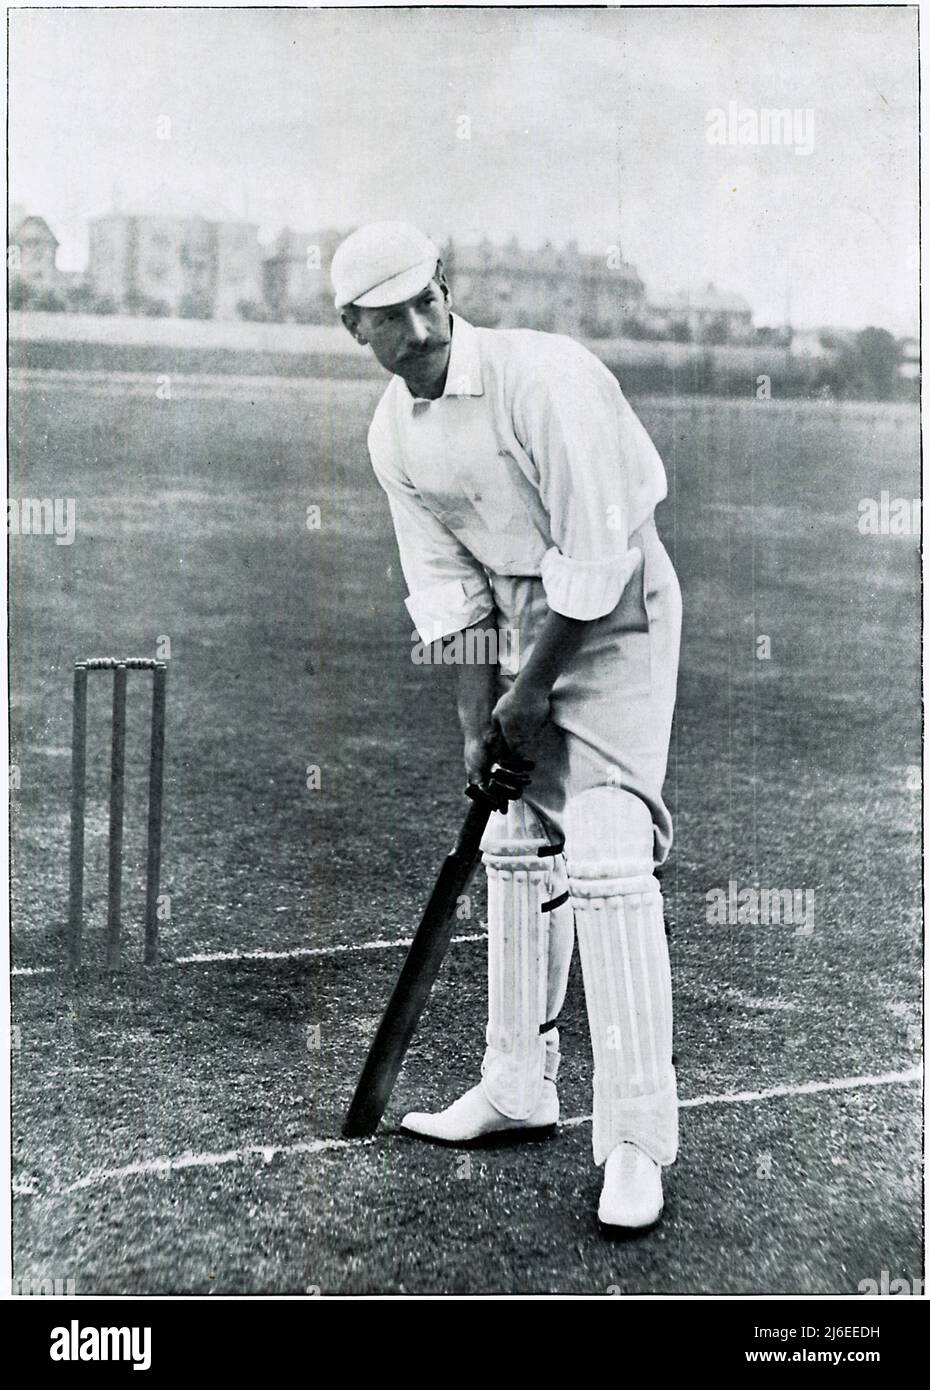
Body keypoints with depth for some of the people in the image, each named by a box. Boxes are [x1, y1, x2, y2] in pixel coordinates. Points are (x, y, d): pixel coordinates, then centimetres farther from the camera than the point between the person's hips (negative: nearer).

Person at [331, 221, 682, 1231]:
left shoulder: (543, 376, -23)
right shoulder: (391, 436, -1)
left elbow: (598, 553, -22)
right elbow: (447, 586, 3)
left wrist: (533, 685, -15)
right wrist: (477, 718, -3)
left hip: (616, 614, -7)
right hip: (519, 617, 7)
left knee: (604, 859, -15)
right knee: (514, 847, 11)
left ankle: (636, 1139, -8)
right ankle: (519, 1089, 26)